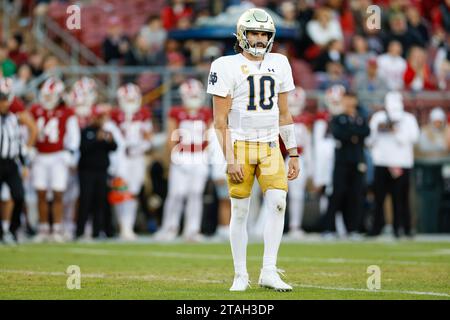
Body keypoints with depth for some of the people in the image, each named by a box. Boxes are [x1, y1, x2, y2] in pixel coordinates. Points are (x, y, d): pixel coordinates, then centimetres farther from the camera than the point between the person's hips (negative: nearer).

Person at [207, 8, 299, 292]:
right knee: (240, 212, 0)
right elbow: (220, 120, -6)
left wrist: (294, 154, 12)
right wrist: (230, 159, -13)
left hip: (270, 147, 4)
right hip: (240, 146, -3)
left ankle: (269, 271, -9)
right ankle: (241, 276, 9)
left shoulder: (278, 64, 10)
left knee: (278, 203, -13)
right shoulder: (227, 67, -5)